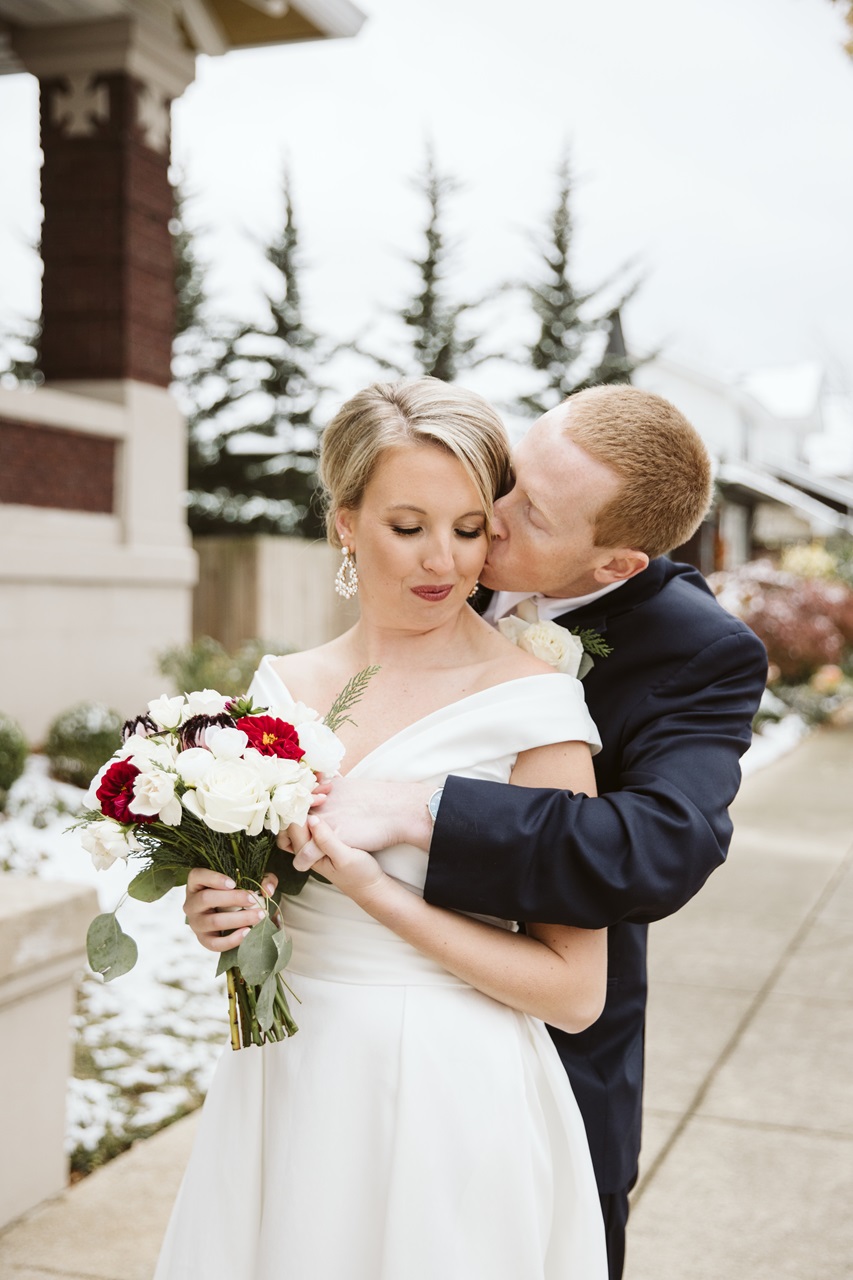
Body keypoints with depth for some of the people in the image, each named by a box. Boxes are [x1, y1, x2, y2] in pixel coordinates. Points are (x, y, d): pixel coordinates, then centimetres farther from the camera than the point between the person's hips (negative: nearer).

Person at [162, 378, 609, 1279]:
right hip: (282, 1089, 5)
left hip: (450, 1101, -4)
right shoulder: (282, 684, 2)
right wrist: (220, 910, -6)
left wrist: (378, 892, -21)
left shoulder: (532, 704, -13)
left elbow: (574, 990, -14)